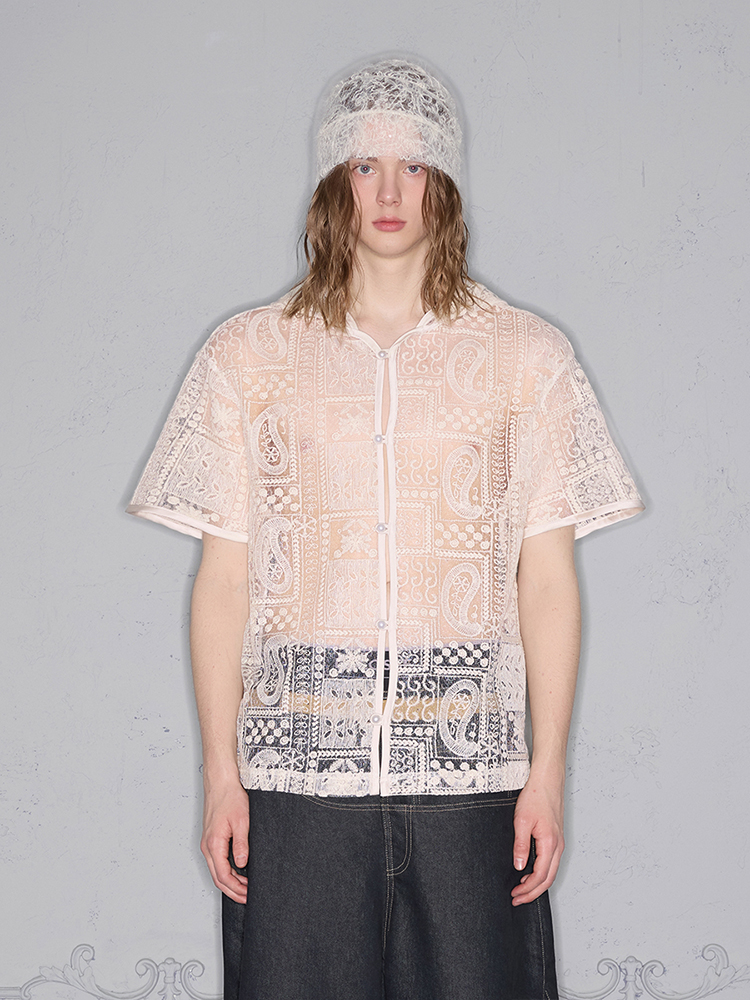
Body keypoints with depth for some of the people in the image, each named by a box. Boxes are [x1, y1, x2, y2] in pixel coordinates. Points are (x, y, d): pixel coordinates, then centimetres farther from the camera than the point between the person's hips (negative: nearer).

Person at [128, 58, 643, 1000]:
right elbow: (223, 579, 6)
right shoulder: (248, 354, 7)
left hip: (471, 777, 0)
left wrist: (549, 770, 0)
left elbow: (547, 579, 5)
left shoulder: (524, 356, 7)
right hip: (296, 774, 0)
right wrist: (220, 771, 1)